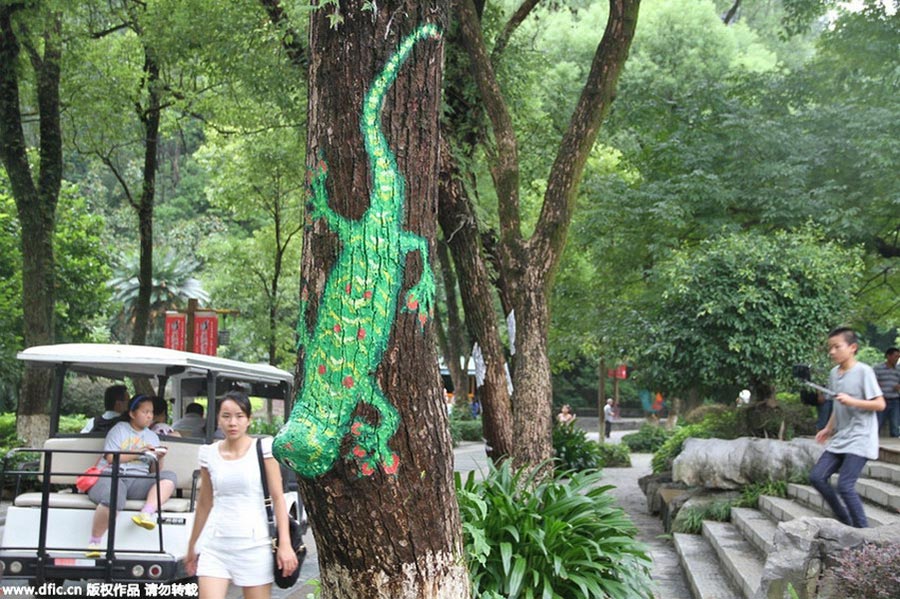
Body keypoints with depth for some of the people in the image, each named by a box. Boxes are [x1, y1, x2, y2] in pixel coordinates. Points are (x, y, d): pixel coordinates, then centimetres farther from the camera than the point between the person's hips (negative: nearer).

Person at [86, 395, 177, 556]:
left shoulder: (153, 437, 27)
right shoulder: (119, 429, 15)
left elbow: (155, 471, 21)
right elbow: (111, 458, 0)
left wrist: (159, 459, -1)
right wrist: (138, 453, -4)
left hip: (138, 482, 4)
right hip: (111, 475, -4)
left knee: (169, 477, -22)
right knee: (113, 498, -40)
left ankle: (147, 513, -41)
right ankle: (94, 543, -26)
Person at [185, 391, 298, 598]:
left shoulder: (263, 448, -4)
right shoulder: (209, 453, 4)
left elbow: (278, 498, -4)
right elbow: (204, 504, 14)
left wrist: (285, 544, -12)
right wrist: (192, 546, 19)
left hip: (254, 545, -2)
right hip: (216, 546, 3)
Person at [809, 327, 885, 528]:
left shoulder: (863, 371, -11)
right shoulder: (834, 373, 10)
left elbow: (880, 404, -13)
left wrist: (852, 401, -24)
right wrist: (829, 428, 15)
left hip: (860, 439, -8)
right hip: (839, 438, 8)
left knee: (844, 485, -16)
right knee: (817, 476, -1)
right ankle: (846, 522, 13)